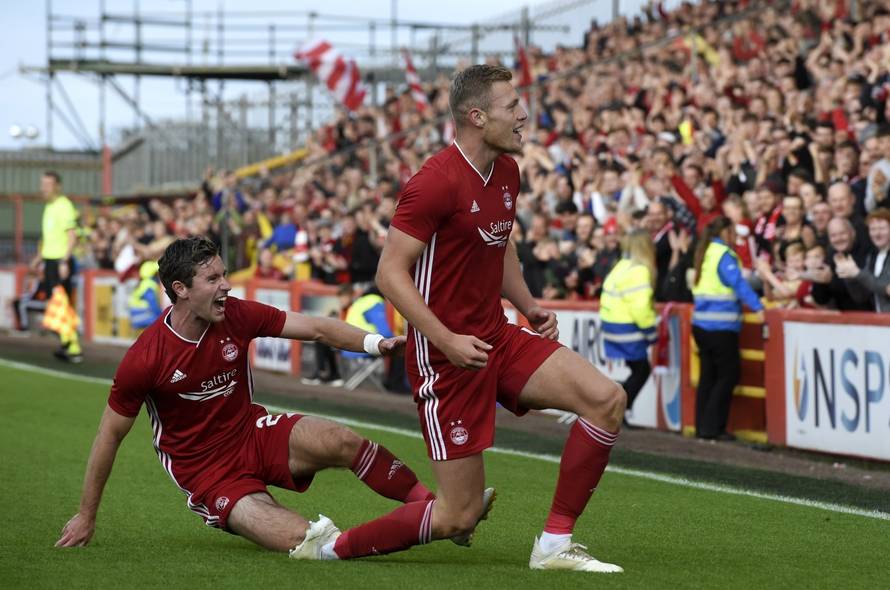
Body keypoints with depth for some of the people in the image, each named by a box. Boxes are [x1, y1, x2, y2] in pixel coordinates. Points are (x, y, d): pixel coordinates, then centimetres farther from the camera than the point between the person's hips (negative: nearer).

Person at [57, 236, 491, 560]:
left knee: (339, 440, -24)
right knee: (305, 543, -31)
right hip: (207, 472, -4)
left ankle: (437, 508, -15)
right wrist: (86, 516, 0)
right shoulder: (145, 360, -18)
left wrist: (375, 343, -28)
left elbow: (316, 329, -9)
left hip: (255, 433, 4)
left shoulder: (237, 316, -8)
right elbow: (110, 436, -7)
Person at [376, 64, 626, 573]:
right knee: (461, 515, -6)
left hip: (498, 338, 8)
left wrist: (530, 307, 9)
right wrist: (447, 341, -26)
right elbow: (390, 273, -20)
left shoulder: (507, 172, 8)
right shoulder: (436, 183, -19)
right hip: (446, 355, -8)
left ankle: (555, 544, 0)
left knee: (607, 399, -9)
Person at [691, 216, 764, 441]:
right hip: (721, 327, -9)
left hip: (700, 324, 9)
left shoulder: (704, 254, 13)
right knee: (728, 375, -2)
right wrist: (757, 307, -25)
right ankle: (712, 427, -4)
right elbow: (739, 283, -21)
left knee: (707, 375, 12)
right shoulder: (724, 256, -12)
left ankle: (702, 427, 14)